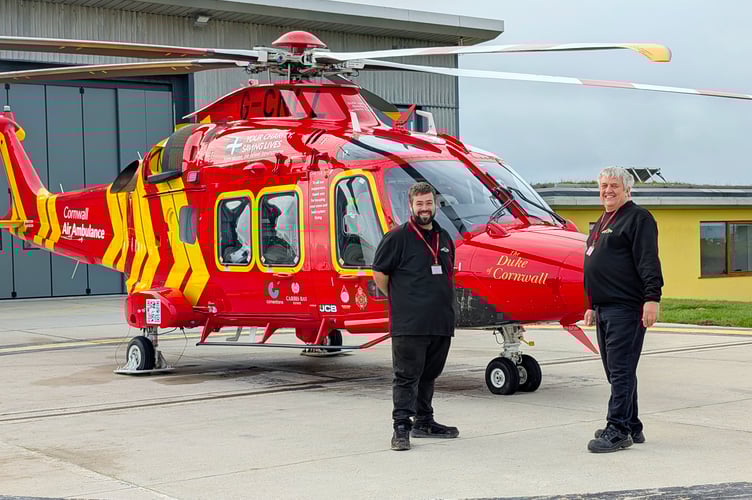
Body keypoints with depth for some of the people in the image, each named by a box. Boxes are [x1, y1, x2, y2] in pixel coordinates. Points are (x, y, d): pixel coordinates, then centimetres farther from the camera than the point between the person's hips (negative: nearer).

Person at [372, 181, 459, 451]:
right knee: (407, 376, -7)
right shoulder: (398, 237, -6)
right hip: (409, 324, -7)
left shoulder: (444, 238, 14)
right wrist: (399, 300, 0)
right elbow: (379, 272, -3)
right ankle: (401, 427, -6)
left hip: (441, 322, 7)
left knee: (429, 374, 15)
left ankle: (424, 422, 26)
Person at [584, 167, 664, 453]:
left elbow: (648, 261, -15)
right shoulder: (602, 223, 23)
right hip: (604, 309, 10)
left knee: (621, 370, -10)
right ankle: (631, 427, 20)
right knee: (615, 371, 12)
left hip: (626, 308, -10)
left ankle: (618, 430, -8)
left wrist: (652, 297, -24)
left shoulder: (637, 218, -6)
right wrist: (592, 306, 27)